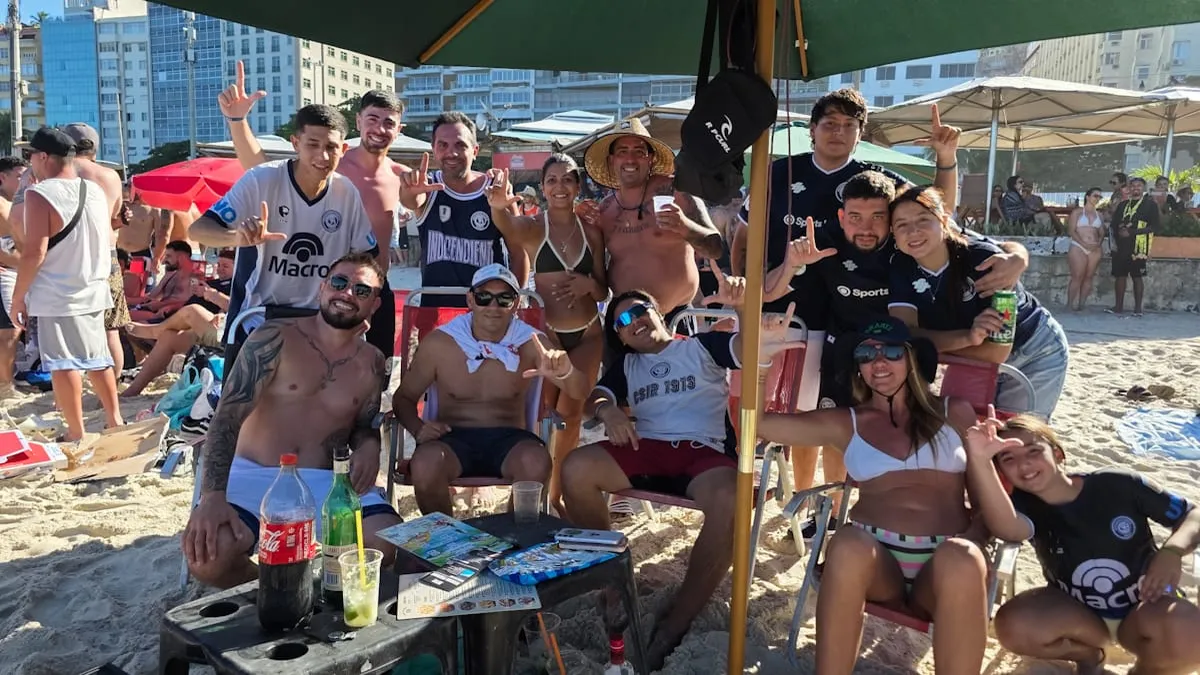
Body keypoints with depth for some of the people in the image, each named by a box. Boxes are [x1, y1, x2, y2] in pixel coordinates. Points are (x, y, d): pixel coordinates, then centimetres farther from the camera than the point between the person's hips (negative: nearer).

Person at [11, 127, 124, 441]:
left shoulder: (39, 194, -14)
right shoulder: (96, 191, 6)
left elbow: (34, 252, -17)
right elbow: (108, 239, 17)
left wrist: (18, 296, -10)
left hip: (57, 295, -7)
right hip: (93, 291, 7)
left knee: (63, 363, 0)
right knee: (97, 357, 16)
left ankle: (76, 433, 4)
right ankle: (115, 419, 22)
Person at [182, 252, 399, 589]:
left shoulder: (372, 363, 10)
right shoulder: (275, 339, -3)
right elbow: (227, 417, -10)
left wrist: (368, 446, -5)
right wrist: (212, 495, -24)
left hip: (327, 483, 3)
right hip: (253, 475, -2)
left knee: (391, 542, -26)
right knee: (206, 554, -32)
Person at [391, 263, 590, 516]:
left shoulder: (530, 344, -1)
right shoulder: (438, 343, 0)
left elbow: (579, 392, -12)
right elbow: (404, 397, 12)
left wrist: (566, 373, -38)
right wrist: (417, 428, -11)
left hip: (508, 441, 0)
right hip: (453, 439, 0)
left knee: (536, 462, -33)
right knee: (425, 463, -33)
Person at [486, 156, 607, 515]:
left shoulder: (591, 232, 4)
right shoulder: (533, 226, -7)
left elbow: (603, 291, 8)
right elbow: (508, 227, -32)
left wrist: (588, 284, -16)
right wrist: (499, 205, -56)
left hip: (588, 334, 4)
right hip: (547, 332, -3)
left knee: (571, 414, 11)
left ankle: (556, 495, 26)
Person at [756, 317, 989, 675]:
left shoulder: (955, 413, 14)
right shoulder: (845, 424, 13)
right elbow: (757, 421, 6)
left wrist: (971, 542, -8)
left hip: (946, 563, 0)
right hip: (874, 557, 0)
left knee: (962, 560, -35)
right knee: (847, 545, -35)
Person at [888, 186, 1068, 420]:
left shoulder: (984, 258, -31)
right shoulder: (901, 268, -18)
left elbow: (997, 352, -32)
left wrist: (931, 342, -29)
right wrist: (968, 338, -44)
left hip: (1035, 353, -4)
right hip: (978, 363, 4)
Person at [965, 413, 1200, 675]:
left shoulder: (1119, 485, -15)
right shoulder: (1024, 505, -14)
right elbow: (1008, 529, -41)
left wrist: (1171, 551, -29)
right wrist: (979, 460, -58)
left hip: (1144, 608, -1)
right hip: (1078, 613, 2)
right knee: (1012, 625, -29)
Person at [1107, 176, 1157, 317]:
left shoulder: (1150, 205, 3)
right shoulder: (1122, 205, 17)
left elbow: (1154, 226, -6)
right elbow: (1113, 224, 15)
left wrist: (1131, 232, -14)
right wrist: (1118, 231, -8)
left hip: (1138, 246, -4)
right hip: (1121, 246, 4)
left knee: (1138, 277, -3)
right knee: (1120, 275, 4)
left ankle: (1138, 308, 2)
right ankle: (1119, 306, 10)